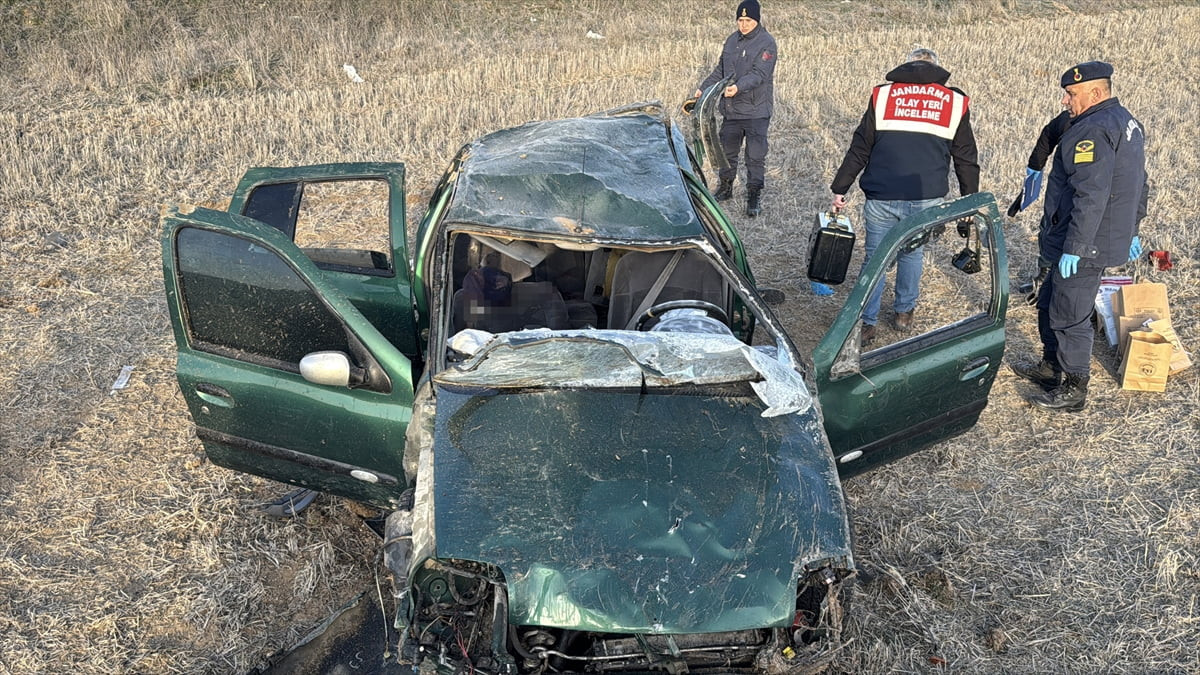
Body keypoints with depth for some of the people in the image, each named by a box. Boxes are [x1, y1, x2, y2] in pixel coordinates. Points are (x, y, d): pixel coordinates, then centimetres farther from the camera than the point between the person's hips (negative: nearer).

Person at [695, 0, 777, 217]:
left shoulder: (766, 43, -11)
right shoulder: (732, 40, 9)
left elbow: (759, 74, -23)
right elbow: (720, 70, 18)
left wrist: (739, 87, -38)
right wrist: (703, 88, 10)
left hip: (756, 111, -6)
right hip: (731, 109, 6)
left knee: (755, 155, -3)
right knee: (727, 149, 17)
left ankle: (754, 196, 7)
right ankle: (725, 187, 34)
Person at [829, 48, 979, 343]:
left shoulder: (882, 96, 4)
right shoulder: (955, 103, 8)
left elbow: (859, 150, 4)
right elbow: (966, 160, 13)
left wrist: (839, 189, 9)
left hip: (881, 199, -1)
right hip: (927, 200, 1)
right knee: (913, 254, 22)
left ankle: (866, 323, 11)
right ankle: (904, 313, 33)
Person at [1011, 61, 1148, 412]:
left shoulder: (1092, 131, -21)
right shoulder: (1127, 123, 14)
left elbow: (1091, 197, -28)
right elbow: (1139, 186, 22)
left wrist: (1074, 248, -26)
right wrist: (1131, 230, 29)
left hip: (1087, 245, -11)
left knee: (1069, 316, -1)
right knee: (1049, 301, 23)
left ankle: (1073, 390, 10)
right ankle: (1052, 367, 36)